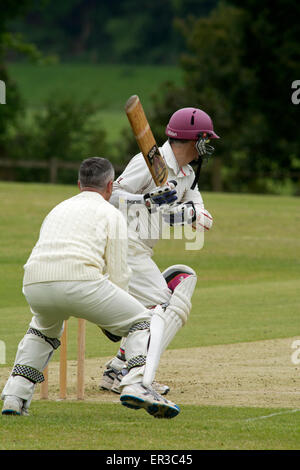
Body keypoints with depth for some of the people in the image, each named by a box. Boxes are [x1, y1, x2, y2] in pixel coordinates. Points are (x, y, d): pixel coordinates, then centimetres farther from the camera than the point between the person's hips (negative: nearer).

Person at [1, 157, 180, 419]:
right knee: (142, 321, 11)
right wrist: (111, 317, 24)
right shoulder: (110, 213, 15)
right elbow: (118, 273, 8)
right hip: (79, 280, -5)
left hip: (34, 286, 6)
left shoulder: (58, 210, 33)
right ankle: (137, 385, -13)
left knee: (45, 330, 37)